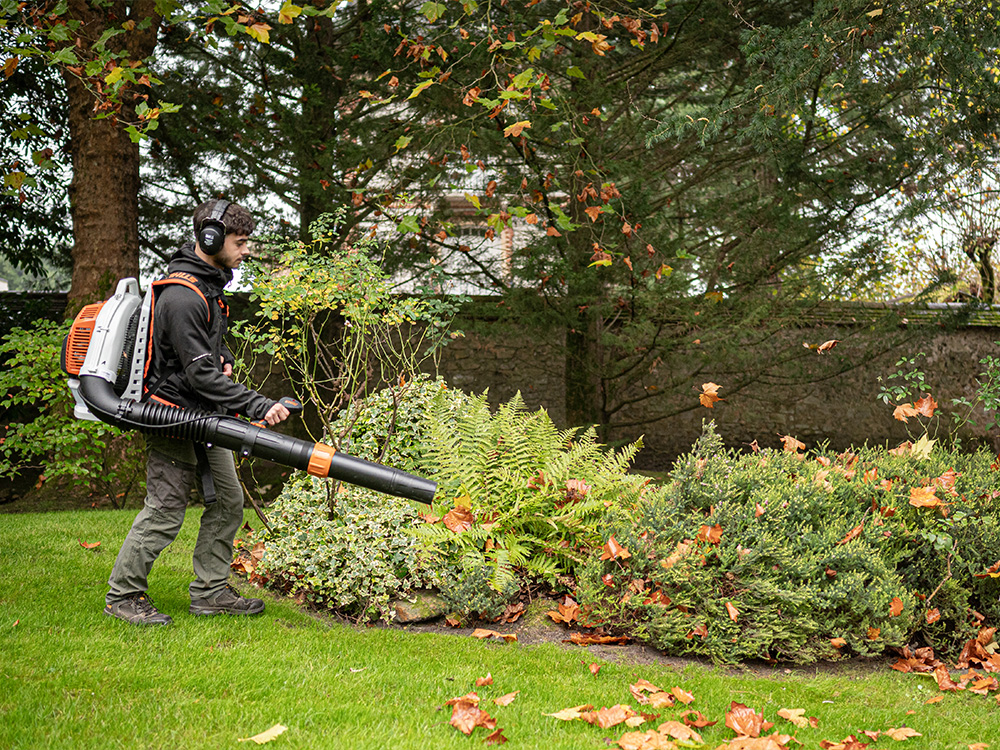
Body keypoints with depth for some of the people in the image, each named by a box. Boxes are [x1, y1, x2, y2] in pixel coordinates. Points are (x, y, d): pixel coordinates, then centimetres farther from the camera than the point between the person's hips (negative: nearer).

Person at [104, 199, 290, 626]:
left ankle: (210, 592, 19)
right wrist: (258, 406, -28)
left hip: (203, 416, 10)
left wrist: (223, 358, 5)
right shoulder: (181, 297, -22)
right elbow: (200, 375, -26)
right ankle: (122, 595, 10)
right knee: (165, 511, -4)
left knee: (228, 501, 10)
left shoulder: (210, 283, 11)